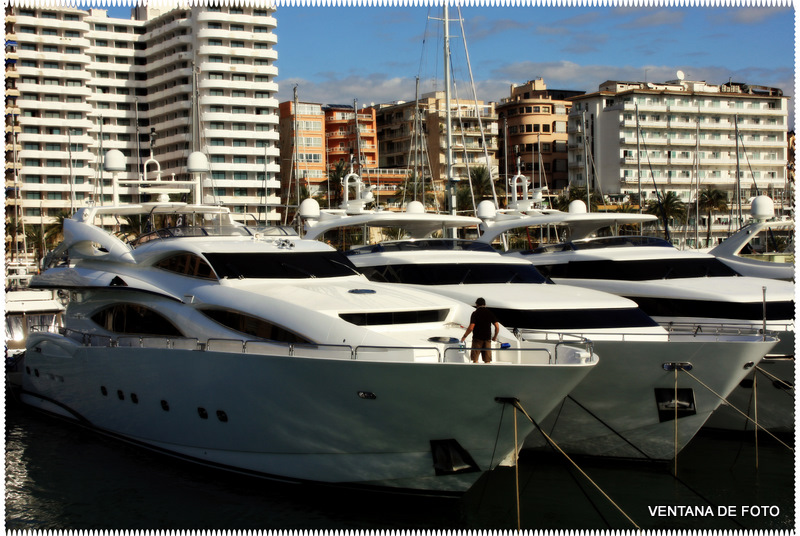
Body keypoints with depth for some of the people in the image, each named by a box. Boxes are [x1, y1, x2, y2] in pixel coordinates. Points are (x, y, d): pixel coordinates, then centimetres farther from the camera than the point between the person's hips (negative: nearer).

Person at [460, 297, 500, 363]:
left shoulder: (475, 313, -5)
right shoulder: (490, 313, 6)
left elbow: (471, 328, -13)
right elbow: (497, 327, 1)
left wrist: (464, 336, 0)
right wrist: (495, 337, 17)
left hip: (477, 338, -3)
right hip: (487, 339, 3)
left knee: (475, 360, 1)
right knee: (487, 361, 4)